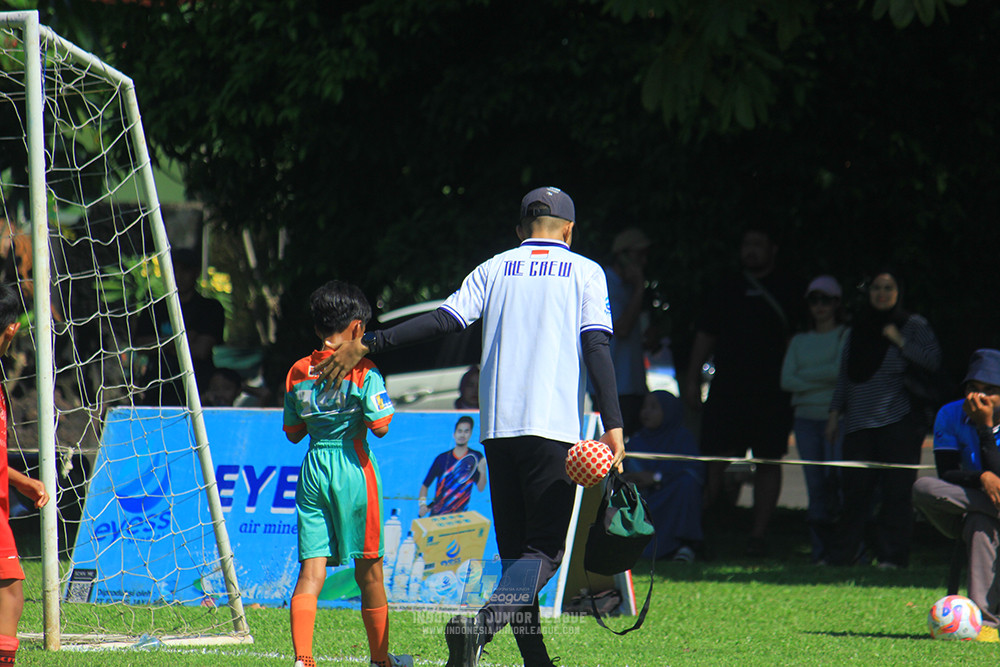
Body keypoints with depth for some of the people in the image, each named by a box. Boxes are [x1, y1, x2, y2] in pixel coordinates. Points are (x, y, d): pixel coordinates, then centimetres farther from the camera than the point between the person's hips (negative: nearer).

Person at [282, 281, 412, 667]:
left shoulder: (298, 372, 6)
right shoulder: (363, 372, -9)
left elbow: (293, 433, 12)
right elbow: (380, 426, -14)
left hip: (313, 468, 3)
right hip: (353, 468, -3)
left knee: (311, 570, -1)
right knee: (369, 570, 11)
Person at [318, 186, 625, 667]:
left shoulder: (494, 269, 12)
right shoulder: (585, 272, 6)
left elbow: (444, 319, 0)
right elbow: (596, 348, -5)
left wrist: (368, 344, 5)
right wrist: (613, 426, -11)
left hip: (497, 428, 3)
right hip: (554, 426, -3)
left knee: (515, 550, 11)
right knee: (545, 550, -6)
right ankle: (478, 623, -30)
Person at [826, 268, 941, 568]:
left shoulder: (913, 325, 6)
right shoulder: (858, 329, 18)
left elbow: (933, 359, -5)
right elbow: (844, 375, 21)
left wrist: (900, 341, -9)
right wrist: (835, 412, 15)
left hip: (898, 420, -3)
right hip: (859, 421, 3)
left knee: (896, 490, -6)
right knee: (856, 489, -1)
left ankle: (891, 555, -4)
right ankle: (844, 554, 2)